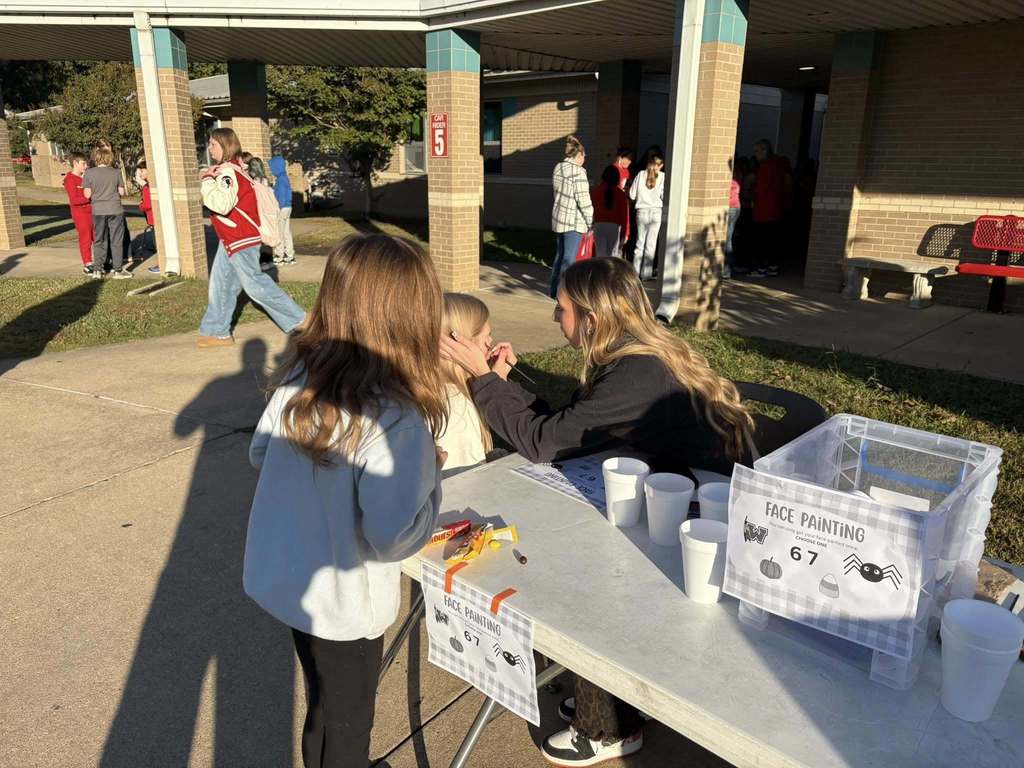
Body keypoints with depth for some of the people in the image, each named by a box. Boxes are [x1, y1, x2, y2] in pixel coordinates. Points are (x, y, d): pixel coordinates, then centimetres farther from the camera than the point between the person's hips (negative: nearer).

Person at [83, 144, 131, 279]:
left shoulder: (89, 173, -3)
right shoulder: (116, 172, -2)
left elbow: (87, 194, -3)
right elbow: (121, 192, 2)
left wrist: (84, 182, 15)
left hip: (98, 211, 1)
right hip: (115, 210, -1)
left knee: (99, 241, 11)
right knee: (116, 241, 5)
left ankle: (97, 270, 11)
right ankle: (117, 270, 5)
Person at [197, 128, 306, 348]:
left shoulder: (227, 172, -20)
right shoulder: (231, 169, 12)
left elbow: (221, 203, -35)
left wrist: (207, 181, -23)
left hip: (240, 240, -10)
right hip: (231, 239, 10)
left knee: (255, 284, -4)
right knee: (220, 284, 11)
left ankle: (297, 320, 6)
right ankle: (217, 332, 19)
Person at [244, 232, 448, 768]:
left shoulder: (299, 375, -9)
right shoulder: (395, 420, -31)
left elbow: (261, 453, 6)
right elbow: (392, 539, -30)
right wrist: (430, 473, -14)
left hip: (281, 578, 7)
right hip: (340, 602, -6)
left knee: (324, 706, 30)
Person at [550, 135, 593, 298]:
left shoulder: (558, 168, 7)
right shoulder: (578, 172, -16)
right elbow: (583, 200, -17)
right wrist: (590, 222, -7)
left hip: (558, 218, 8)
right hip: (574, 221, -8)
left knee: (560, 254, 18)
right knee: (569, 258, -2)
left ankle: (554, 290, 25)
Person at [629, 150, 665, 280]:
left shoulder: (641, 175, -2)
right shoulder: (663, 176, -7)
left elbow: (632, 195, 0)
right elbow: (664, 196, -9)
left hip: (641, 211, 2)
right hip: (656, 212, -2)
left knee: (640, 243, 12)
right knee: (651, 244, 5)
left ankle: (635, 272, 13)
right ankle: (646, 274, 8)